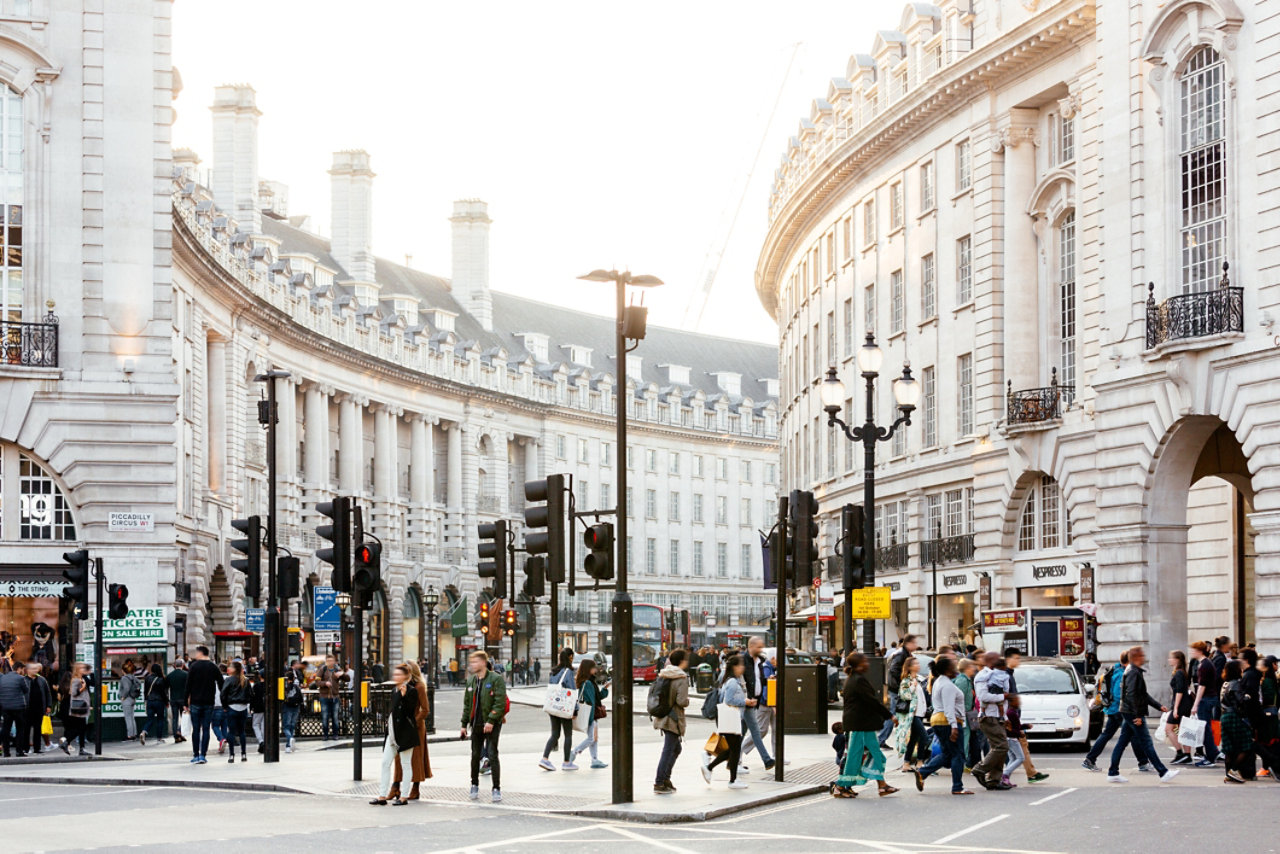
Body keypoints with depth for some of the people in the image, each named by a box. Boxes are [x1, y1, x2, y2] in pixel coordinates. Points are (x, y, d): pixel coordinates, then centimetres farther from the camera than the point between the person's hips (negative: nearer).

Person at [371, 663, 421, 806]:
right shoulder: (394, 691, 13)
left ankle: (403, 797, 5)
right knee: (385, 763, 5)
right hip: (393, 732, 8)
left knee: (405, 764, 0)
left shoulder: (411, 691, -10)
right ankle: (383, 796, 7)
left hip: (405, 732, -8)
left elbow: (410, 711, -20)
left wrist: (404, 696, -28)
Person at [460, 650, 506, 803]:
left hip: (492, 725, -6)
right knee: (475, 756, 11)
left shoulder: (496, 679, -8)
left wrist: (491, 720, -21)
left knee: (492, 756, -8)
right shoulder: (471, 681, 12)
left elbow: (500, 702, -14)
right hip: (476, 724, 6)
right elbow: (467, 703, 17)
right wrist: (464, 724, 13)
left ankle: (497, 789, -3)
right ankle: (474, 785, 26)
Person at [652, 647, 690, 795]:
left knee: (675, 749, 21)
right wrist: (687, 701, -1)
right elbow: (682, 701, -21)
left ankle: (665, 778, 21)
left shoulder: (662, 675, 6)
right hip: (673, 719, -8)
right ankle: (659, 783, -1)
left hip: (661, 717, 8)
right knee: (668, 751, -2)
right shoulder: (681, 678, -16)